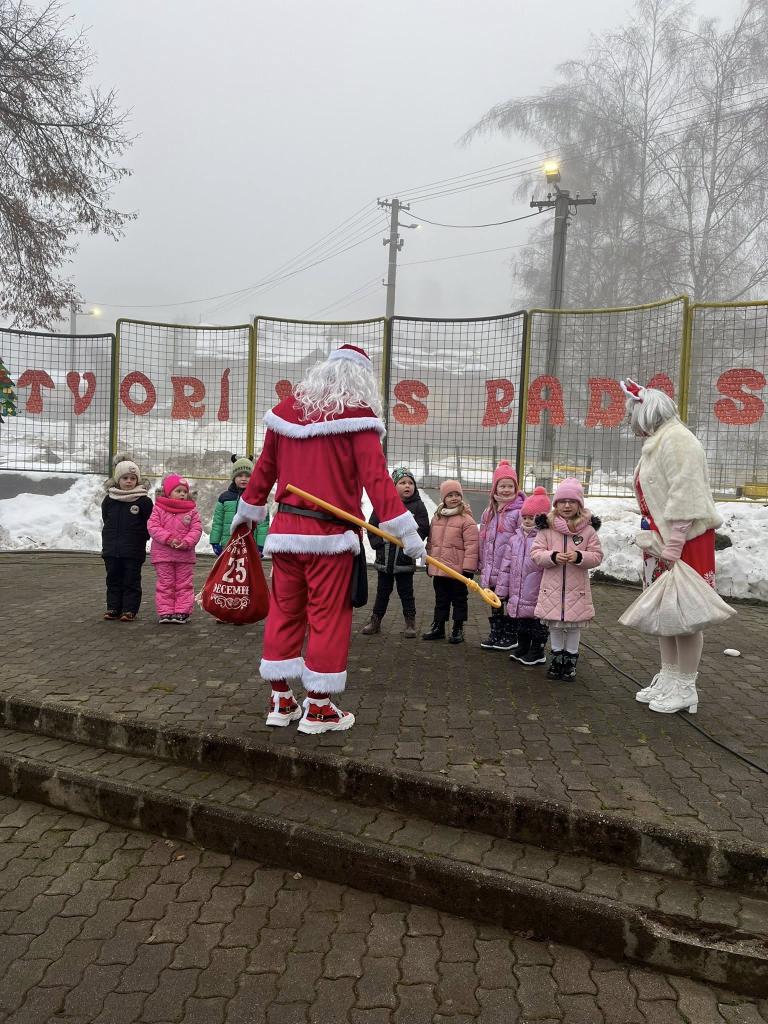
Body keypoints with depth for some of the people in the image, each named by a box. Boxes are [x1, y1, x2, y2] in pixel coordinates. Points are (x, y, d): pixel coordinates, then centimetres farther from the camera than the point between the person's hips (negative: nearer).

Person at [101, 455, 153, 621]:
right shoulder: (109, 500, 5)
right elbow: (106, 520, 16)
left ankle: (130, 609, 8)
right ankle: (113, 608, 20)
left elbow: (150, 524, -2)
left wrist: (141, 538, -2)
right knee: (113, 579, 11)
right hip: (111, 549, 4)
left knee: (131, 581, 2)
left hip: (134, 551, -4)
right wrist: (108, 539, 12)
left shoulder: (143, 500, -6)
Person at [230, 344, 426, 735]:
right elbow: (376, 479, -17)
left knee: (284, 612, 13)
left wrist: (247, 511, 29)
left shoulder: (286, 410, 8)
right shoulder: (357, 417, -9)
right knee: (328, 617, 5)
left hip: (286, 531, 5)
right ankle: (318, 707, 13)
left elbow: (264, 468, 15)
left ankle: (281, 700, 22)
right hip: (330, 537, -5)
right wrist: (405, 531, -16)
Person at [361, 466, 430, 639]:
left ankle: (410, 623, 19)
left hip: (406, 559, -2)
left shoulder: (418, 506, -3)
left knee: (406, 592, 8)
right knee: (382, 591, 14)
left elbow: (422, 529, -8)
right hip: (384, 558, 2)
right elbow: (372, 526, 4)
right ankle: (375, 621, 24)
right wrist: (378, 543, -6)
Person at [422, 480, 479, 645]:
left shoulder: (466, 520, -12)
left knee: (459, 600, 8)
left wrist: (468, 569, -17)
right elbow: (431, 542, 16)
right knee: (441, 600, 17)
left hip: (458, 570, -6)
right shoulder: (437, 518, 8)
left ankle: (458, 630, 19)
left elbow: (471, 546, -15)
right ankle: (438, 627, 27)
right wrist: (429, 562, 16)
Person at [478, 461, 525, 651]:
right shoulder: (489, 511, 11)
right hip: (491, 569, 7)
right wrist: (482, 564, 16)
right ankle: (495, 634, 27)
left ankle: (510, 636, 18)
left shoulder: (519, 511, -13)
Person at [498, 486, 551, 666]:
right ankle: (522, 646, 36)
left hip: (537, 596, -6)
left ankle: (537, 651, 24)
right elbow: (507, 565, 10)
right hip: (517, 596, 7)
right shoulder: (516, 537, 6)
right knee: (520, 623, 20)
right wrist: (502, 589, 11)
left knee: (537, 623, 9)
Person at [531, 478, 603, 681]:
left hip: (577, 587, -1)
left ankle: (570, 661, 25)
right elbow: (536, 552, -2)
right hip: (552, 586, 1)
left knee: (574, 626, 9)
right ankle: (557, 658, 29)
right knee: (554, 625, 12)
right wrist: (553, 557, -20)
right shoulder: (547, 527, -1)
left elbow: (597, 555, -1)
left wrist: (579, 556, -19)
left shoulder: (588, 529, -2)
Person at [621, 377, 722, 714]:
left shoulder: (676, 440, -15)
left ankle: (685, 688, 7)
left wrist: (674, 546, -24)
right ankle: (667, 678, 24)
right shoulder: (657, 442, 15)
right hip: (663, 541, 10)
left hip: (686, 540, -10)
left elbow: (685, 496, -22)